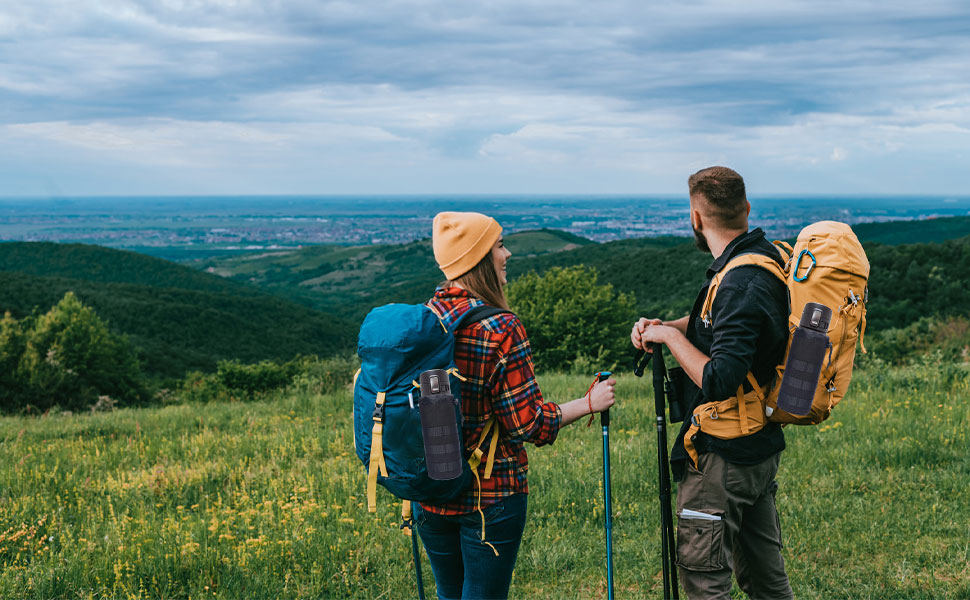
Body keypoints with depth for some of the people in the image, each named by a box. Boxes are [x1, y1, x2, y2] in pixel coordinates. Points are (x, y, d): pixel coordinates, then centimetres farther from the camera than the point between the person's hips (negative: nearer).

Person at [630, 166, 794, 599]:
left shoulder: (742, 284, -24)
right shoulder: (766, 258, 6)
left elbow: (719, 381, -30)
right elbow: (719, 325, 20)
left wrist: (671, 337, -16)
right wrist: (663, 327, 2)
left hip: (725, 456, -10)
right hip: (761, 447, 10)